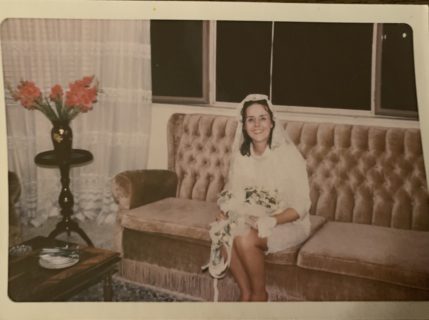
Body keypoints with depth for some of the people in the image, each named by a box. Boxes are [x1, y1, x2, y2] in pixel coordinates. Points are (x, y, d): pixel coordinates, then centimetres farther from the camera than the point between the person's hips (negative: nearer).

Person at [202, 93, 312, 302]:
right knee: (224, 235, -26)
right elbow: (233, 195, 7)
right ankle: (246, 293, -8)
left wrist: (269, 222, -27)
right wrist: (224, 213, -15)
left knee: (244, 238, -31)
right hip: (251, 220, 5)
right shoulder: (240, 155, 0)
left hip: (287, 224, -4)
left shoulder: (288, 154, -15)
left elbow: (301, 206, -15)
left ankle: (259, 294, -6)